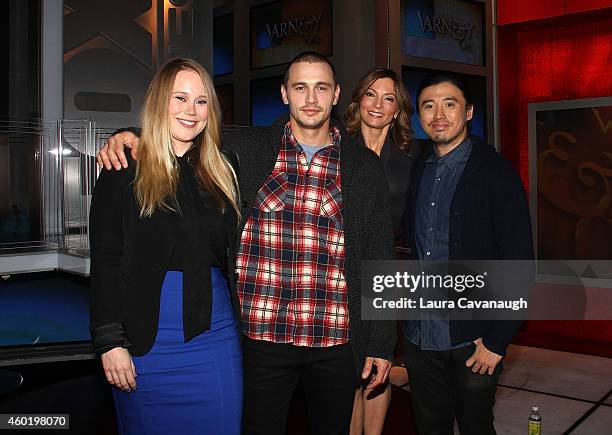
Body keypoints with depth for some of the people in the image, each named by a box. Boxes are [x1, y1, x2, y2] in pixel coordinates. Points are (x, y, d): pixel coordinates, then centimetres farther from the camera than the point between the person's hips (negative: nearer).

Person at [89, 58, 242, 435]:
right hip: (147, 339, -2)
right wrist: (111, 342, -10)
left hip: (215, 334, 3)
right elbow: (105, 259, -5)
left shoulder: (224, 171, 7)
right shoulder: (125, 169, -3)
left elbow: (235, 251, 11)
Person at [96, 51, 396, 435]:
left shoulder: (366, 166, 4)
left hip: (337, 343, 1)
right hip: (261, 336, -1)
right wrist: (131, 138, -8)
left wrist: (381, 343, 4)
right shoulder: (244, 148, 1)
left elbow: (380, 259, 5)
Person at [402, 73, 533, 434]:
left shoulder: (496, 172, -9)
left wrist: (497, 341, -13)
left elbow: (520, 264, -11)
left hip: (473, 339, -4)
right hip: (419, 335, 5)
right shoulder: (417, 171, 6)